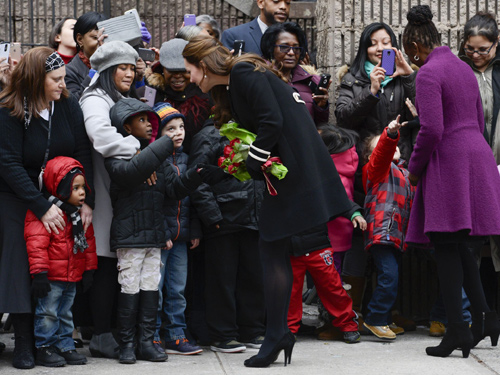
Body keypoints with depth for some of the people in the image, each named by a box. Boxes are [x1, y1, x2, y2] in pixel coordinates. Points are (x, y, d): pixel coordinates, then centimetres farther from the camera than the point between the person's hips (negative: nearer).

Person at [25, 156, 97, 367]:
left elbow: (88, 241, 17)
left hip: (72, 277, 7)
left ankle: (65, 346, 23)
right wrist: (40, 272, -22)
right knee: (48, 313, -1)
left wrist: (89, 269, 14)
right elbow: (37, 244, -19)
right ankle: (44, 348, 7)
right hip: (52, 277, -7)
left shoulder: (80, 213, 10)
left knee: (65, 313, 16)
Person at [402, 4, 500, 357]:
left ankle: (457, 329, -6)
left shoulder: (429, 73, -11)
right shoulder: (464, 68, 16)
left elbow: (431, 130, -20)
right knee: (460, 245, 16)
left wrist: (415, 168, -6)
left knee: (446, 246, -4)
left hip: (448, 162, -8)